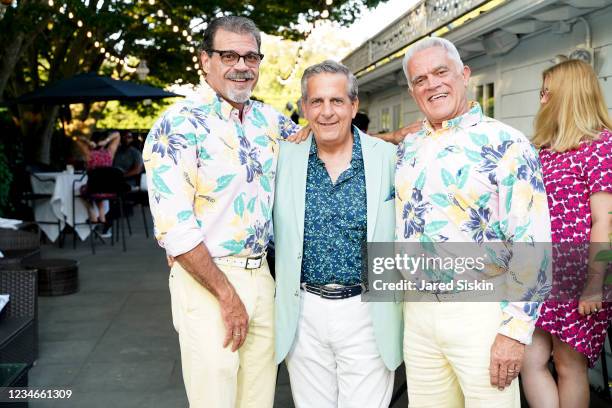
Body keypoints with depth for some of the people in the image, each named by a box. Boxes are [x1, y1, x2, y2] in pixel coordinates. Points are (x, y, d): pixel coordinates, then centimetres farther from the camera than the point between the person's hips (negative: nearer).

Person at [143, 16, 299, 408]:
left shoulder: (268, 119, 8)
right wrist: (227, 295, -15)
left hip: (261, 274, 6)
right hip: (206, 278, -6)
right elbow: (174, 226, -17)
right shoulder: (179, 125, -12)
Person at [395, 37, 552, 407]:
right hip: (417, 311, 5)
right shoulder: (407, 149, 9)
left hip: (480, 311, -5)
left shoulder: (506, 144, -10)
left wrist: (516, 330, -17)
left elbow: (532, 244, -14)